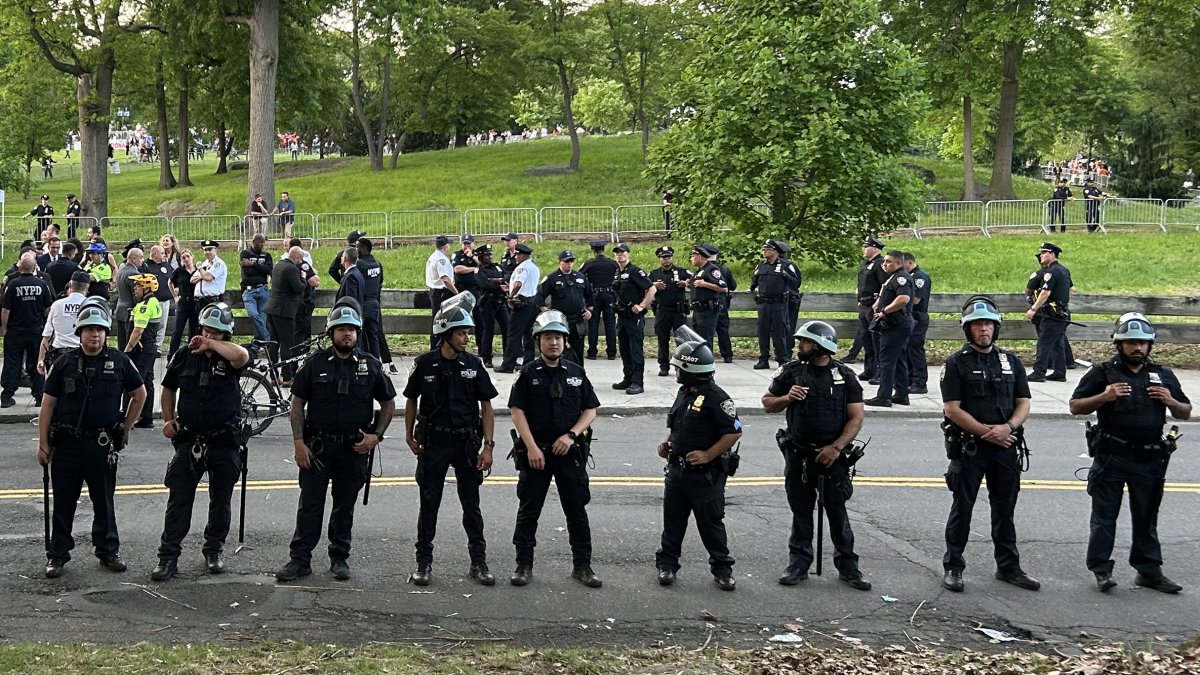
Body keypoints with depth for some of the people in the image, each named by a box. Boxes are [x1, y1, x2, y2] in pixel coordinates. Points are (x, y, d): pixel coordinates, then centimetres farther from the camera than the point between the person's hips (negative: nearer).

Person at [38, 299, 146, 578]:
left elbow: (140, 394, 13)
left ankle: (108, 551, 23)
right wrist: (43, 442, -2)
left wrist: (125, 428, 9)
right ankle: (58, 554, 15)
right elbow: (48, 403, 2)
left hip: (103, 445, 0)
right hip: (67, 443, 0)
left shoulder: (119, 362, 0)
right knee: (63, 503, 7)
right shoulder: (65, 362, -1)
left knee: (104, 502, 11)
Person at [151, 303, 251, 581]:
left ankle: (214, 551, 26)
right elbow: (169, 389, 16)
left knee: (221, 501, 11)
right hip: (189, 440, 1)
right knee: (178, 500, 0)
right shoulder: (184, 355, 3)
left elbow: (241, 355, -32)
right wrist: (168, 419, 4)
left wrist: (211, 344, -20)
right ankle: (168, 557, 4)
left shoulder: (228, 357, -6)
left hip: (224, 442, -1)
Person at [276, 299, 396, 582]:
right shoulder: (315, 364, -1)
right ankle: (300, 559, 6)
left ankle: (339, 558, 21)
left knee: (345, 506, 10)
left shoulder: (370, 365, 2)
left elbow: (388, 404, 9)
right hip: (318, 447, -1)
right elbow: (297, 403, 2)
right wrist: (298, 442, -6)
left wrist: (376, 435, -4)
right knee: (310, 504, 1)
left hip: (355, 449, 1)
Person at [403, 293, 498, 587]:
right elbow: (412, 401, 8)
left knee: (471, 505, 7)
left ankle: (478, 562, 15)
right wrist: (409, 436, 5)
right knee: (429, 505, 5)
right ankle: (424, 563, 14)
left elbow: (486, 407, 1)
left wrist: (488, 445, -5)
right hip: (433, 444, -1)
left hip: (466, 443, 1)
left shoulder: (473, 365, -1)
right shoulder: (424, 364, -4)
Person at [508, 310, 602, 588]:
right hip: (535, 452, -2)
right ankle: (524, 565, 14)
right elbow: (517, 411, -5)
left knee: (577, 510, 6)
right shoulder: (528, 373, -1)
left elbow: (590, 410, 8)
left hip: (570, 451, 2)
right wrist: (532, 448, -12)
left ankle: (582, 566, 14)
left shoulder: (576, 372, 6)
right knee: (529, 510, 5)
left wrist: (571, 435, -8)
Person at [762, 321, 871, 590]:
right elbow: (767, 403, 10)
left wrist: (836, 447, -15)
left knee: (837, 512, 2)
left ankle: (847, 566, 11)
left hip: (831, 455, -2)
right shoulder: (791, 372, 2)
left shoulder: (844, 375, -2)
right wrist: (786, 398, -11)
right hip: (798, 454, 2)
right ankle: (798, 564, 18)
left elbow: (856, 417, -4)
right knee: (801, 512, 10)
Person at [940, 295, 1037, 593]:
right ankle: (953, 567, 11)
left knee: (1005, 509, 12)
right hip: (968, 447, -4)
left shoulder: (1011, 361, 10)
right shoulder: (956, 363, -4)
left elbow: (1023, 404, 7)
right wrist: (987, 431, -15)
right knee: (962, 508, 2)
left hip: (1006, 447, 4)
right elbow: (952, 409, -10)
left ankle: (1008, 567, 22)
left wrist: (1008, 427, -12)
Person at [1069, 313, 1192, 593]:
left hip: (1150, 460, 4)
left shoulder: (1163, 375, 11)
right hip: (1111, 457, -3)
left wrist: (1171, 401, -6)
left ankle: (1149, 570, 18)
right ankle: (1101, 570, 6)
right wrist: (1103, 397, -18)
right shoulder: (1102, 373, 0)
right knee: (1104, 516, 1)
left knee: (1147, 518, 11)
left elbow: (1186, 413, 16)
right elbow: (1076, 406, -2)